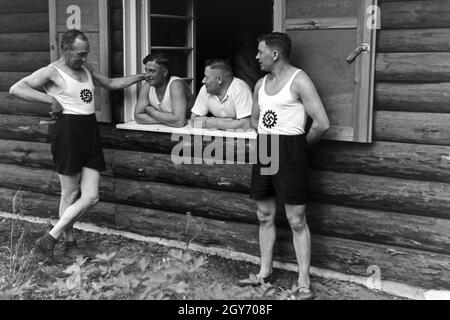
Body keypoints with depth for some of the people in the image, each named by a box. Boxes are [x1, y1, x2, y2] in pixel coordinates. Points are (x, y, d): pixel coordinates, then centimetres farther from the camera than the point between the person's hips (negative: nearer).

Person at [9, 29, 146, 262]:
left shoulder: (85, 69, 17)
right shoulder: (51, 72, -6)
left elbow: (111, 83, 31)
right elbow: (16, 89, -16)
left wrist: (141, 77, 26)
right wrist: (50, 99, -19)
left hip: (90, 133, 7)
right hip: (68, 132, -7)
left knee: (91, 197, 2)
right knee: (70, 194, 1)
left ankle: (51, 238, 14)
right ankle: (69, 244, 17)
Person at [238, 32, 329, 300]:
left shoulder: (299, 80, -10)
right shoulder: (261, 84, 13)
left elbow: (322, 123, -14)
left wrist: (301, 144, 0)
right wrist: (268, 137, 14)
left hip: (289, 151, -7)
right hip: (263, 148, 7)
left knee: (296, 220, -4)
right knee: (265, 216, 13)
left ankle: (304, 283, 2)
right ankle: (265, 272, 25)